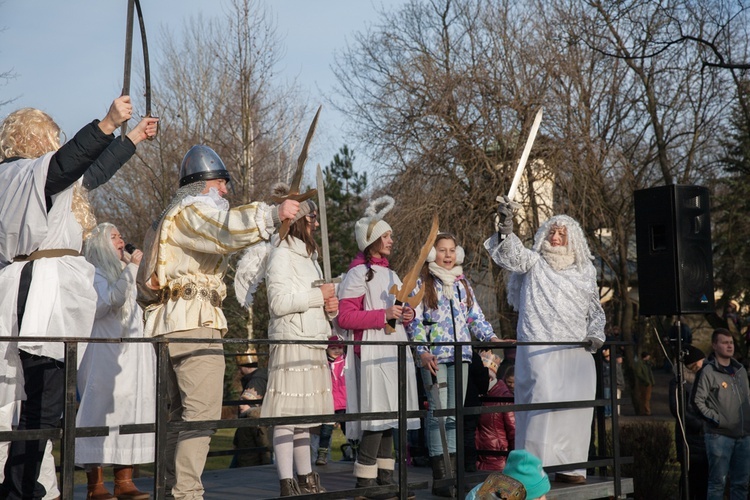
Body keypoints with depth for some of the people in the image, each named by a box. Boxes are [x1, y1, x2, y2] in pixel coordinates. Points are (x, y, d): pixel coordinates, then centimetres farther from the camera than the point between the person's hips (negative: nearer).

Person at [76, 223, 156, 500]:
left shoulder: (124, 273, 24)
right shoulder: (94, 274, -1)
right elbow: (111, 299, -19)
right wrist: (132, 267, -17)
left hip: (131, 355, 8)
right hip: (104, 355, -8)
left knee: (130, 411, 1)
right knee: (101, 412, -9)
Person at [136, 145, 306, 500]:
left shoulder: (168, 217, 29)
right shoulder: (193, 209, -2)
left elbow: (145, 281, 28)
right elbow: (224, 229, -25)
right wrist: (273, 214, -29)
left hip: (167, 324, 10)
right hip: (194, 322, -10)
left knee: (180, 413, 12)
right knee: (202, 412, -14)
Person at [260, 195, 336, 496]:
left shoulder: (309, 256, 22)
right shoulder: (282, 254, -7)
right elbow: (279, 302, -18)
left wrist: (330, 307, 6)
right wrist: (318, 295, -10)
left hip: (313, 345, 9)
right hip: (291, 344, -9)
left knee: (303, 416, 13)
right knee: (286, 415, -8)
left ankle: (306, 480, 18)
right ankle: (287, 484, -8)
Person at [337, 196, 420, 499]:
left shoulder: (390, 274, 20)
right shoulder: (359, 273, -6)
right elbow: (345, 317, -14)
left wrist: (407, 315, 9)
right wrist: (384, 315, -18)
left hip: (396, 350, 8)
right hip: (373, 352, -8)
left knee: (389, 417, 9)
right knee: (376, 415, -12)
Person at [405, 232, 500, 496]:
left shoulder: (462, 283, 17)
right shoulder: (422, 284, 3)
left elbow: (476, 317, 18)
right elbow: (414, 321, -3)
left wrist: (492, 337, 2)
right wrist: (422, 351, -14)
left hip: (460, 355, 5)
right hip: (435, 356, -5)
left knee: (456, 414, 5)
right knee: (439, 413, -8)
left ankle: (453, 472, 10)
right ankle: (440, 478, -6)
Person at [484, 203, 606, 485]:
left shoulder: (585, 272, 18)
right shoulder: (533, 263, 7)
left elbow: (596, 311, 26)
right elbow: (511, 254, -14)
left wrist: (596, 335, 9)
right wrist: (506, 230, -33)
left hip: (577, 353, 4)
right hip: (540, 349, -4)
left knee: (578, 405, 0)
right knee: (543, 400, -17)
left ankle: (569, 466, 11)